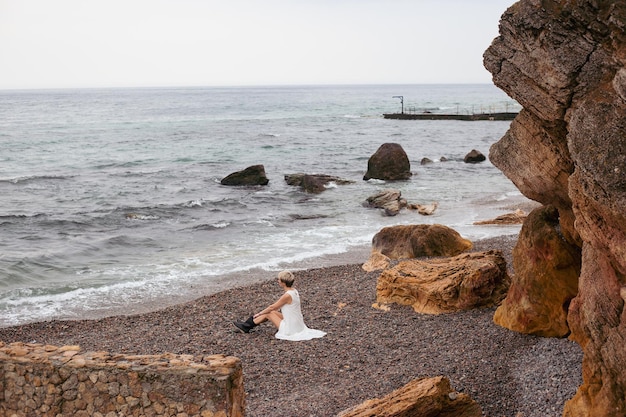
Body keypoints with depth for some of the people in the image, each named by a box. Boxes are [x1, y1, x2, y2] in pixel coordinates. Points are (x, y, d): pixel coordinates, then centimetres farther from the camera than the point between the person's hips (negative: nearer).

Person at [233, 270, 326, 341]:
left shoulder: (287, 295, -24)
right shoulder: (294, 291, 4)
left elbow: (272, 307, -10)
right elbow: (277, 307, 17)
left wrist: (259, 314, 5)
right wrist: (261, 313, 25)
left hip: (290, 329, -8)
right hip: (297, 325, 8)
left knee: (268, 313, 6)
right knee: (269, 311, 13)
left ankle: (247, 326, 24)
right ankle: (247, 325, 26)